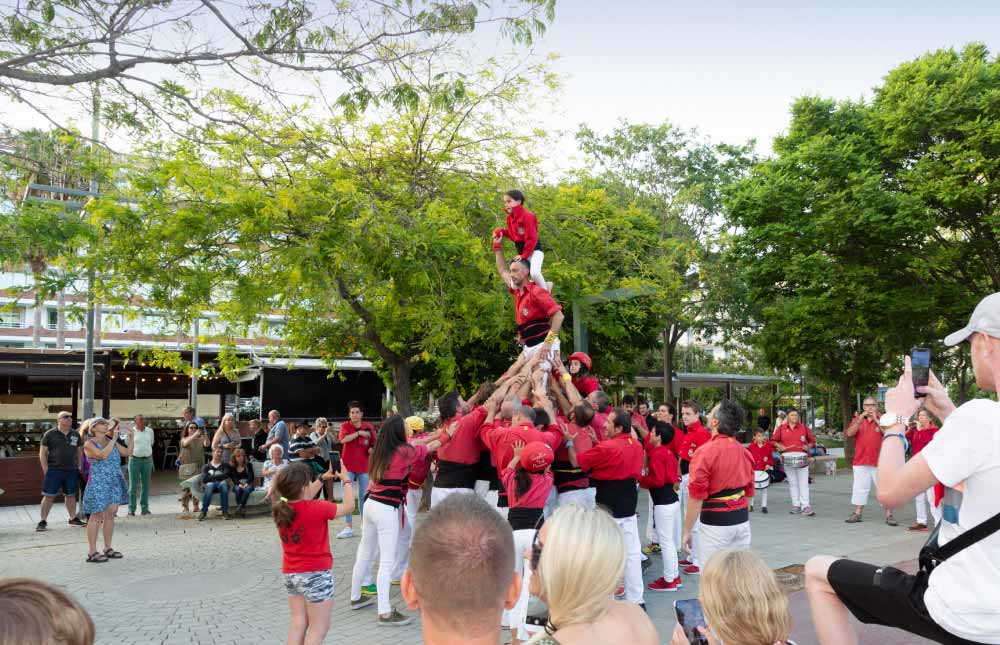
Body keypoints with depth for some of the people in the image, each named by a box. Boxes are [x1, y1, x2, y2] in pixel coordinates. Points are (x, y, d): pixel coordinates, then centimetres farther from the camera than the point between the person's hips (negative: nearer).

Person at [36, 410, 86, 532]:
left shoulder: (75, 435, 10)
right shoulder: (50, 434, -3)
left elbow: (79, 452, 18)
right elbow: (42, 453, -3)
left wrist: (79, 466, 10)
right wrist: (46, 470, -8)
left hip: (71, 471, 4)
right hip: (54, 470, -4)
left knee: (71, 495, 12)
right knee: (49, 496, -3)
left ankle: (73, 518, 22)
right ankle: (43, 521, 4)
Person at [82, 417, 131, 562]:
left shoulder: (111, 441, 13)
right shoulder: (89, 444, -7)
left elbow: (128, 452, 12)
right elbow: (103, 455, -24)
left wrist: (131, 437, 2)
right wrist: (113, 439, -23)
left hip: (115, 483, 6)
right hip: (98, 484, -6)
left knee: (110, 516, 9)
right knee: (96, 517, -4)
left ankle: (108, 549, 17)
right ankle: (92, 552, 1)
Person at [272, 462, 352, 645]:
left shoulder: (280, 509, -5)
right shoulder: (317, 509, -22)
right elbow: (349, 506, -9)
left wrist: (322, 479, 18)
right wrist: (346, 481, 5)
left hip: (290, 573, 7)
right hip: (316, 574, -7)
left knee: (298, 622, 16)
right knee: (319, 628, 4)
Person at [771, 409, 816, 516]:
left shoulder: (804, 427, 7)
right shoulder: (781, 428, 7)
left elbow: (812, 440, 12)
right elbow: (774, 440, 11)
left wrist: (808, 447, -7)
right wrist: (780, 446, -7)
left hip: (802, 457, -1)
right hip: (788, 458, 1)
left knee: (803, 483, -4)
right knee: (792, 483, 7)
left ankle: (805, 506, -6)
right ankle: (796, 505, 13)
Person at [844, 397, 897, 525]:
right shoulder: (857, 419, 8)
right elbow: (850, 433, -7)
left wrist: (876, 420, -18)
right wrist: (860, 420, -17)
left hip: (879, 461, -3)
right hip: (860, 461, 3)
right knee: (859, 488, 9)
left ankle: (889, 515, 5)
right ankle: (857, 514, 17)